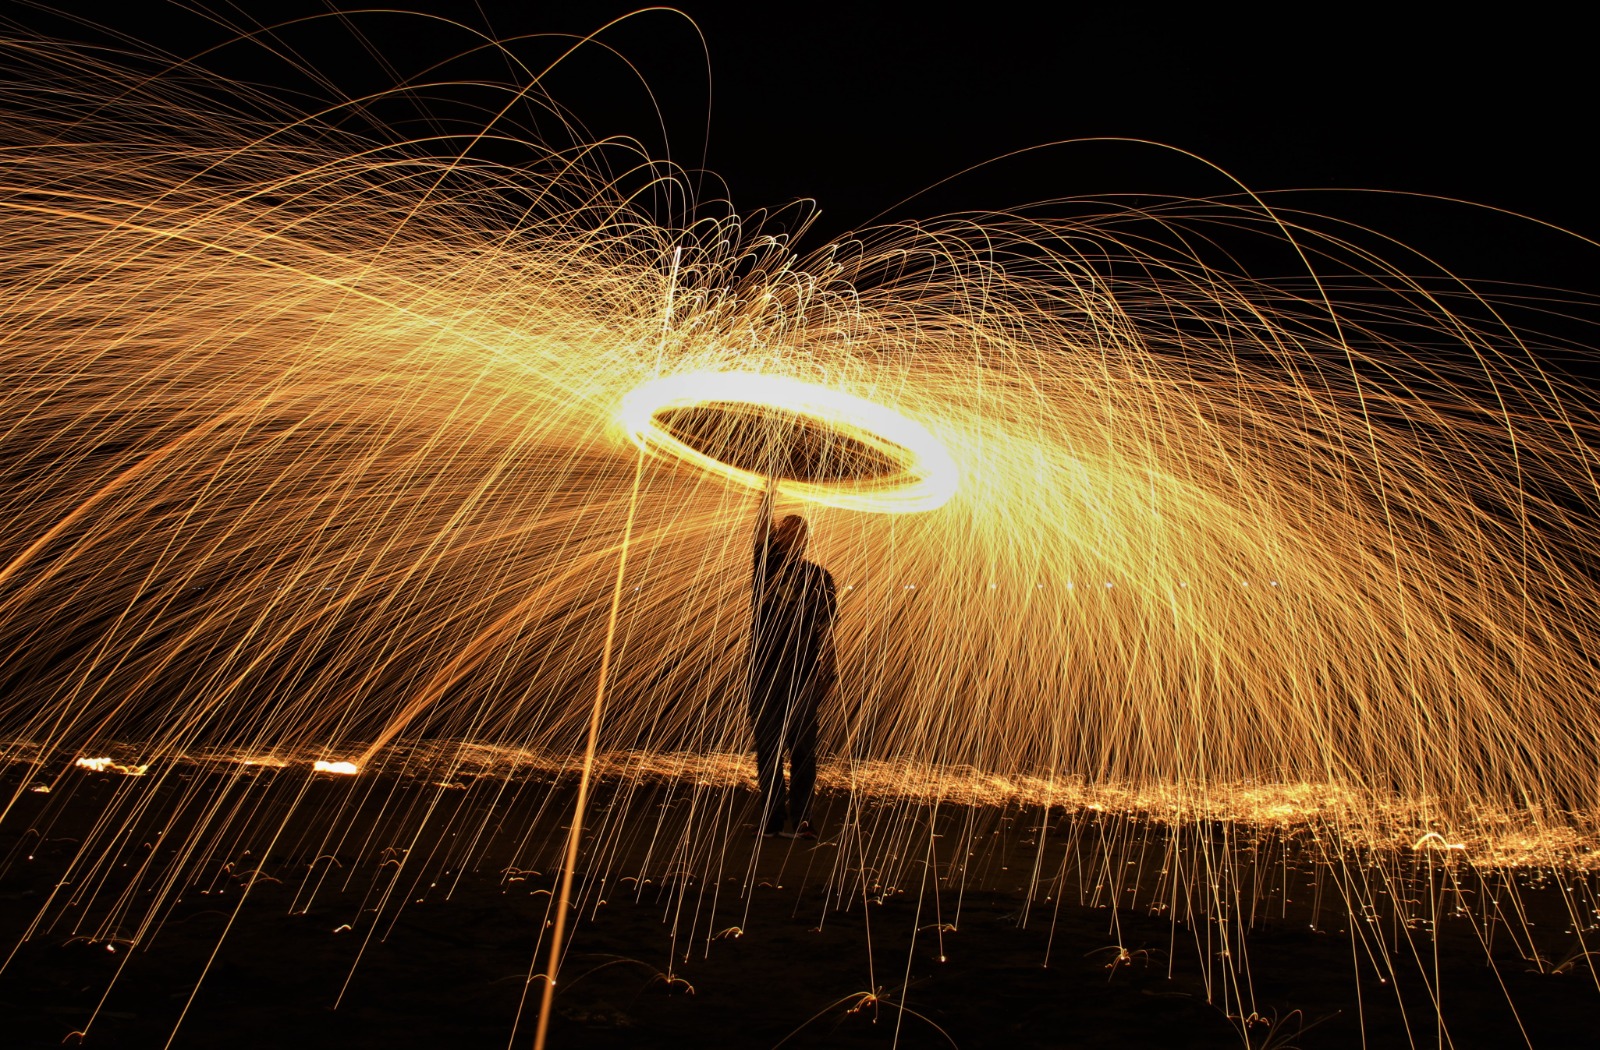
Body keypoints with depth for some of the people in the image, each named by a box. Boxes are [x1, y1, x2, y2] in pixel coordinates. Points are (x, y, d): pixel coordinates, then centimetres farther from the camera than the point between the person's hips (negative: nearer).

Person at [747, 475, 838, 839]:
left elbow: (825, 626, 1)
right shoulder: (768, 565, 8)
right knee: (767, 748, 5)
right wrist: (769, 495, -17)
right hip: (764, 672, 2)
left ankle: (801, 819, 7)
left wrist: (828, 667, -6)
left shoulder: (818, 577, 5)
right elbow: (761, 533, -8)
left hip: (802, 674, -1)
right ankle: (771, 819, 12)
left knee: (802, 748, 0)